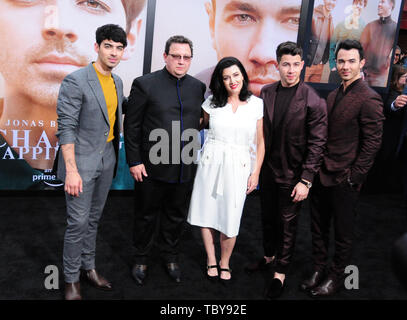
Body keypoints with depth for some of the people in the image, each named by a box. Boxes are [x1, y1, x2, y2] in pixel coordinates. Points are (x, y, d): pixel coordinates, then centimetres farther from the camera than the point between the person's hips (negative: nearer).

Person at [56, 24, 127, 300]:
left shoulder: (117, 82, 8)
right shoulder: (75, 81, -14)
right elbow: (66, 128, -17)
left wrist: (115, 157, 9)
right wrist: (71, 170, -21)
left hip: (107, 160, 7)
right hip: (82, 161, -6)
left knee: (94, 218, 16)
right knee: (79, 222, 0)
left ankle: (89, 267, 31)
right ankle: (71, 279, 17)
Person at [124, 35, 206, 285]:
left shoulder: (198, 87, 5)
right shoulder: (145, 84, -6)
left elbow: (200, 121, 11)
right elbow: (132, 126, -6)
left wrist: (195, 157, 6)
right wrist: (134, 161, -10)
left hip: (185, 169, 3)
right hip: (152, 168, -3)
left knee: (176, 217, 18)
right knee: (147, 216, 14)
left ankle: (171, 255, 40)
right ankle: (142, 259, 36)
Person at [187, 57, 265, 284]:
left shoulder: (256, 104, -1)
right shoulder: (212, 103, 2)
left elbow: (260, 141, 2)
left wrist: (256, 172, 0)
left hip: (238, 166, -1)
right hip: (211, 162, 2)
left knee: (230, 219, 2)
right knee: (207, 212, 8)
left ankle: (225, 263, 25)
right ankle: (211, 260, 28)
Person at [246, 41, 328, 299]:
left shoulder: (313, 101, -15)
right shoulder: (266, 93, 0)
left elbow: (317, 143, -14)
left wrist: (306, 180, -16)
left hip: (292, 175, -4)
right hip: (268, 169, 5)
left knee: (288, 224, 10)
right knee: (268, 218, 21)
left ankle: (280, 273, 29)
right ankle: (269, 256, 46)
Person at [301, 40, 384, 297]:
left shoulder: (369, 99, -13)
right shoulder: (333, 95, 10)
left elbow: (372, 143, -15)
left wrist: (353, 177, -15)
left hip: (344, 180, -7)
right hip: (322, 176, 7)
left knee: (343, 233, 11)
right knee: (318, 228, 17)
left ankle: (336, 276, 28)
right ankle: (319, 269, 34)